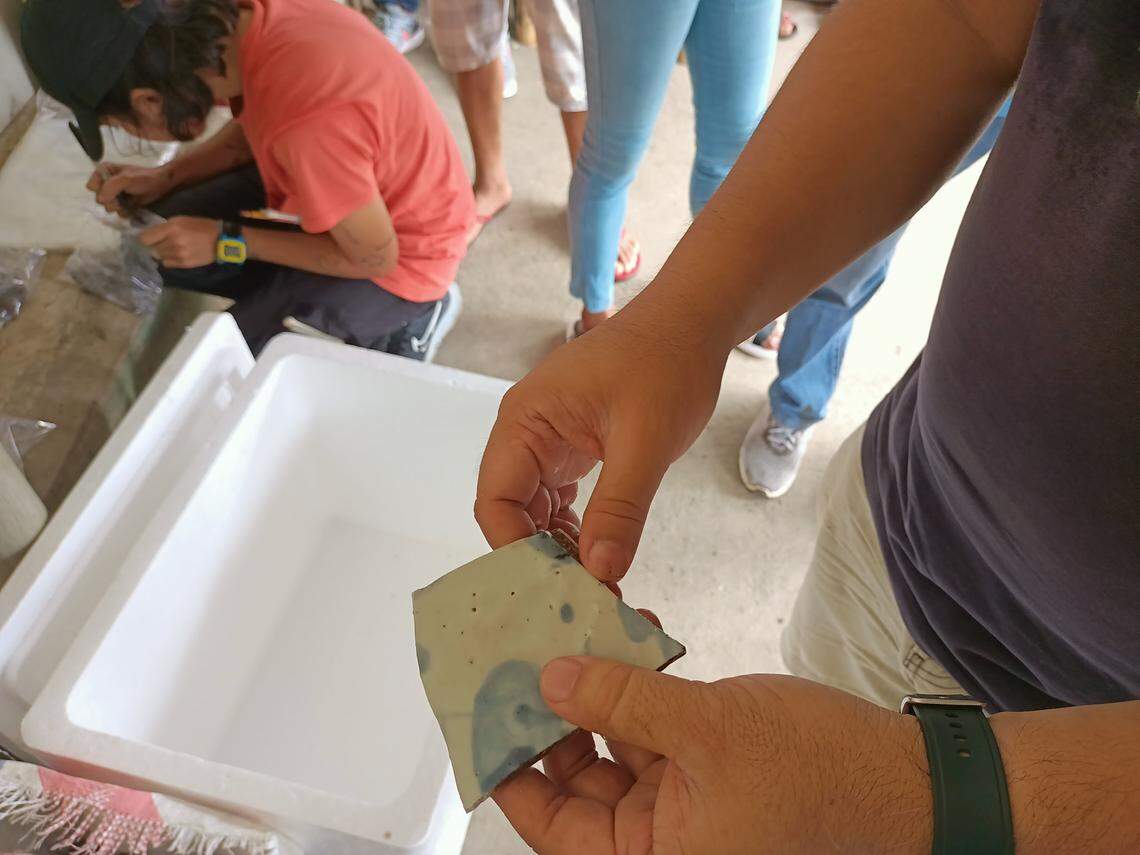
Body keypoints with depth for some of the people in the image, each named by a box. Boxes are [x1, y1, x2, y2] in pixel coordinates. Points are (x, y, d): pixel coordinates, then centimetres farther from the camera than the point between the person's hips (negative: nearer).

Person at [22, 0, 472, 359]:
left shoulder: (306, 126, -39)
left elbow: (374, 258, -23)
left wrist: (228, 242, -17)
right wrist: (164, 179, -3)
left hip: (398, 254, -8)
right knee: (159, 246, 8)